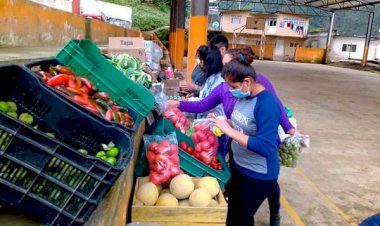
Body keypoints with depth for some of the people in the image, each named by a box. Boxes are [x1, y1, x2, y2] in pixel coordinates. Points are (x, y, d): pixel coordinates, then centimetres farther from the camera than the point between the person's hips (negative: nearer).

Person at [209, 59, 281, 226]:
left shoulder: (267, 105, -27)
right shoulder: (243, 95, -2)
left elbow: (266, 148, -33)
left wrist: (229, 131, -33)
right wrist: (222, 123, -6)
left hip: (258, 174, -8)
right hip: (237, 165, 8)